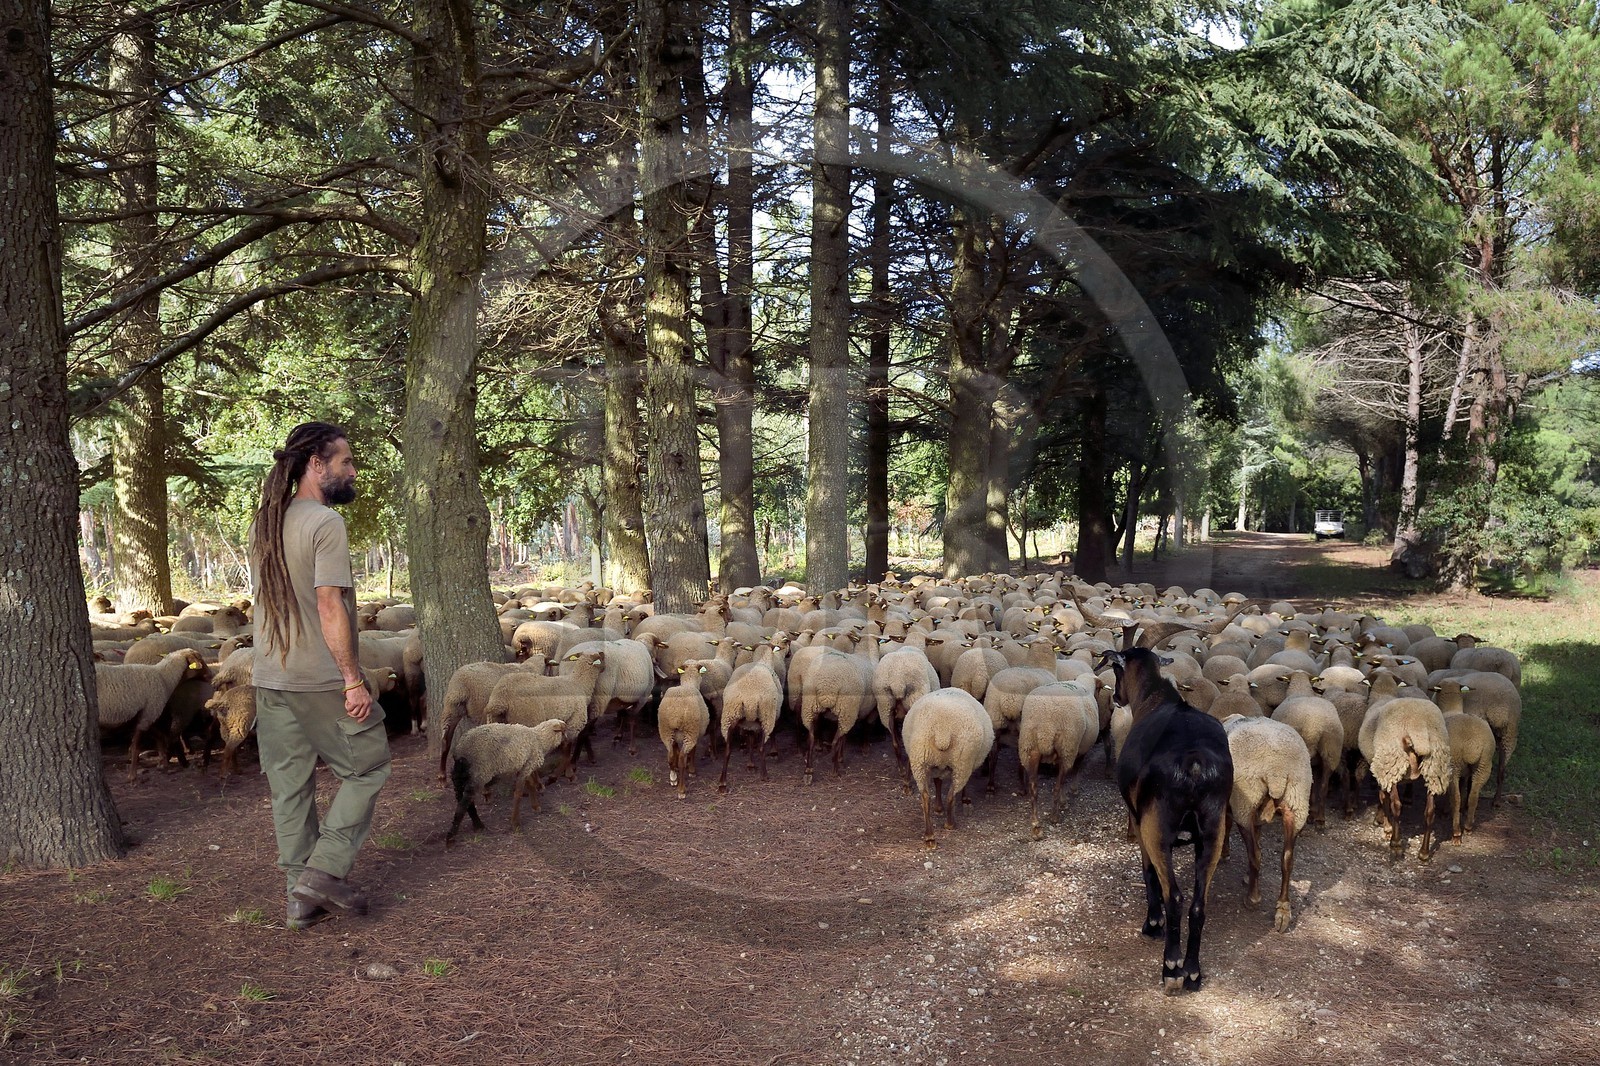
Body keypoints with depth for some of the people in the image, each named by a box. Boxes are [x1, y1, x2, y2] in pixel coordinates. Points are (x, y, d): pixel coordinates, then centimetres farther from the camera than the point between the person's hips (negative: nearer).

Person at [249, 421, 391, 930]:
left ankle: (303, 894, 20)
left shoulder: (265, 522, 11)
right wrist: (353, 679, -18)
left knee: (290, 784, 12)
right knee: (366, 767, 9)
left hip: (270, 679, 8)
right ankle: (324, 870, 4)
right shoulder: (324, 522, -15)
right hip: (321, 679, -8)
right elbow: (329, 606, -21)